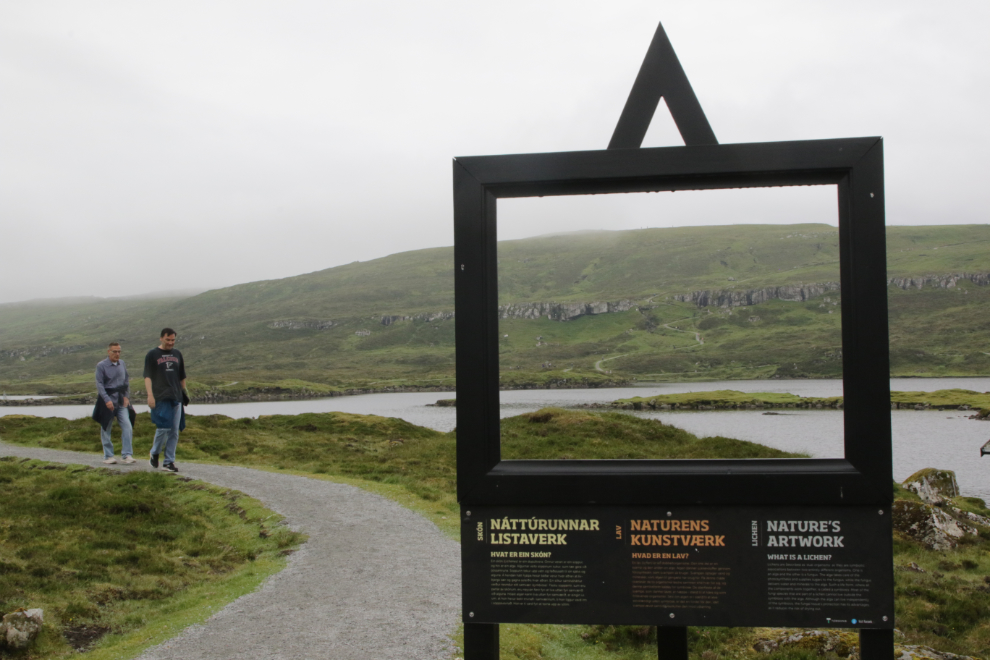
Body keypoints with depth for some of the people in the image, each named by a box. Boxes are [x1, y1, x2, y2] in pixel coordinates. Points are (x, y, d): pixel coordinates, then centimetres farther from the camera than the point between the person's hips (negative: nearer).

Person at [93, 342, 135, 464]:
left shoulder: (122, 364, 9)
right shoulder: (101, 366, -6)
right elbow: (99, 384, -9)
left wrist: (126, 397, 3)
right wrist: (107, 400, -16)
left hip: (121, 401, 3)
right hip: (107, 401, -3)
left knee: (127, 426, -9)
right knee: (106, 429, 5)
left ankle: (127, 454, -6)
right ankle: (108, 456, 16)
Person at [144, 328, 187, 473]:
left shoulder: (177, 354, 16)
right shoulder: (152, 355, 2)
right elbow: (147, 376, -3)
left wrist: (183, 393, 18)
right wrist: (150, 395, -13)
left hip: (176, 398, 5)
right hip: (160, 398, -4)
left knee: (174, 431, 3)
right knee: (163, 427, -13)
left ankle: (169, 462, 9)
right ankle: (155, 453, 12)